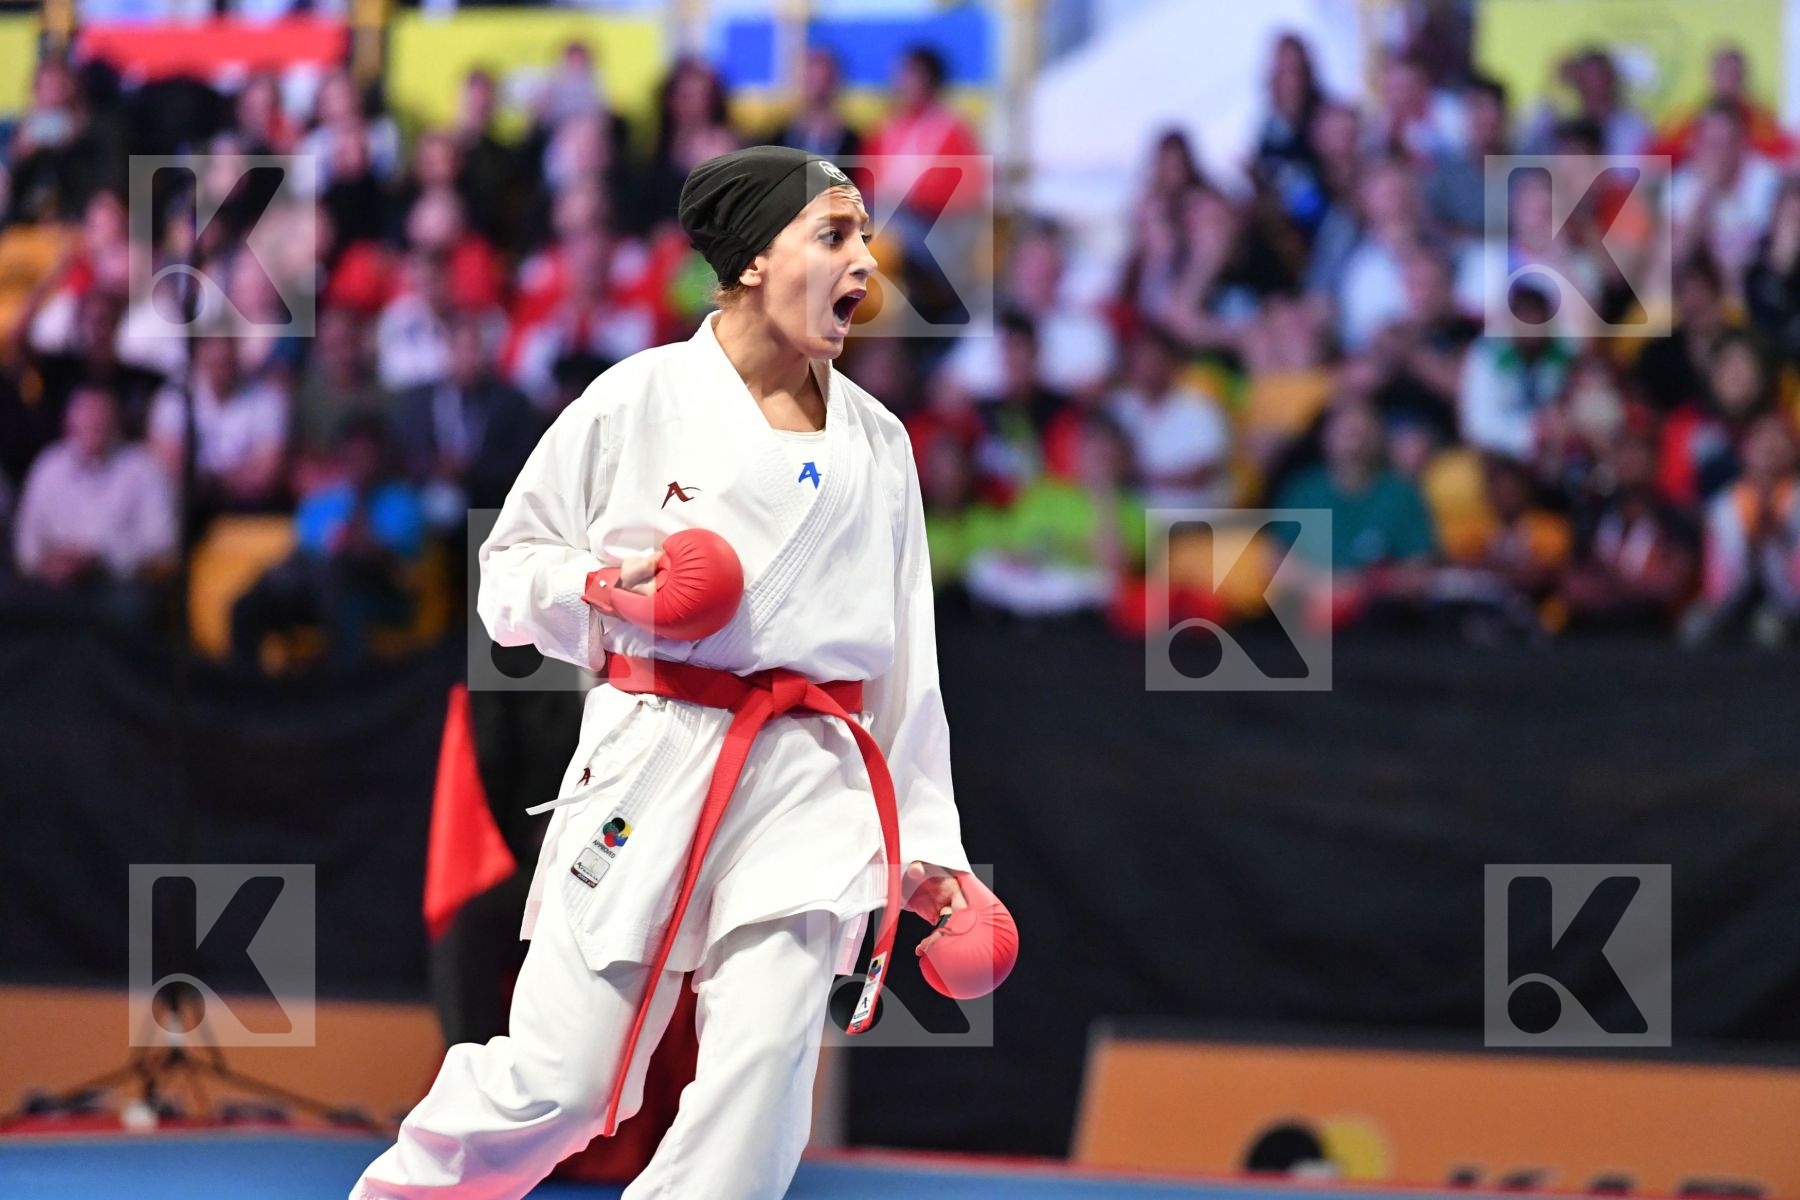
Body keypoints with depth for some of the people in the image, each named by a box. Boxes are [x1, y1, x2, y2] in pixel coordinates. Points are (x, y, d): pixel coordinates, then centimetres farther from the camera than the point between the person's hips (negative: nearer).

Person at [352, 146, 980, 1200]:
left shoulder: (877, 442, 10)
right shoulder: (640, 400, -1)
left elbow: (904, 658, 15)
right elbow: (513, 563, 9)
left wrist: (928, 837, 14)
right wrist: (596, 586, -12)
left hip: (812, 792, 3)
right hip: (650, 762, -3)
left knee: (759, 1092, -9)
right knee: (555, 1086, -2)